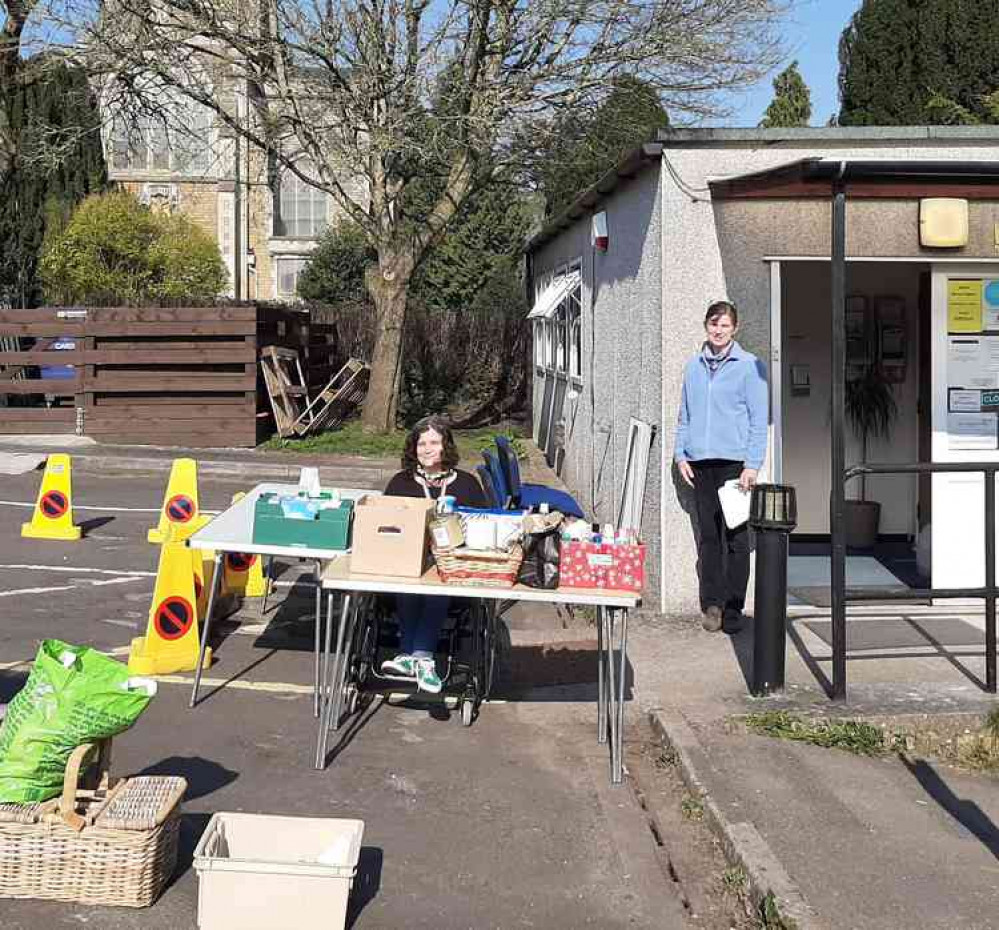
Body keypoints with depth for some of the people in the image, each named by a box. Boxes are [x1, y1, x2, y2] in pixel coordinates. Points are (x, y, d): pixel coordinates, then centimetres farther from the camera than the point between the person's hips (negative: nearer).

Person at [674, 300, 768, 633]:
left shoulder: (749, 366, 0)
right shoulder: (693, 366, 14)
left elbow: (759, 419, -3)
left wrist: (752, 465, -9)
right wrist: (680, 454, 8)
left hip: (733, 461, -4)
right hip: (700, 463, 4)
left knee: (735, 537, -1)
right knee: (708, 536, 6)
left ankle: (733, 607, 6)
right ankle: (712, 603, 13)